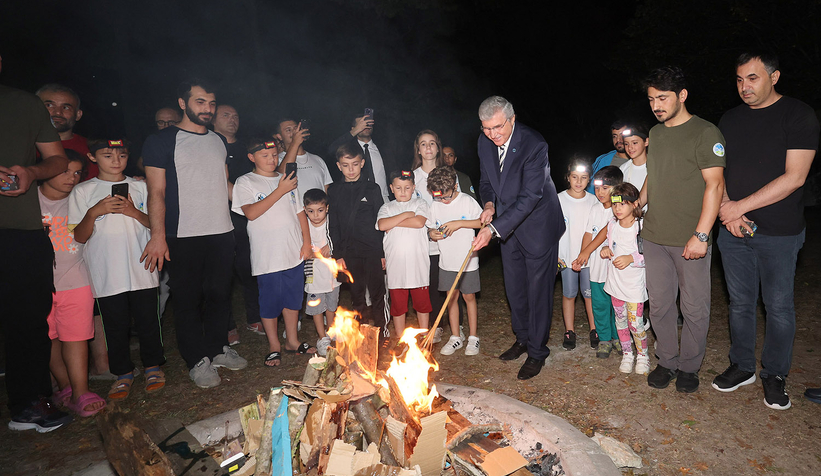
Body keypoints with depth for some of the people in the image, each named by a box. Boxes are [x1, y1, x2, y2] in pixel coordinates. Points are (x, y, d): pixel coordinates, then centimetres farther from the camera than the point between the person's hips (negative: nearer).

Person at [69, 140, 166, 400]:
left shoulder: (139, 187, 7)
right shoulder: (82, 191, 3)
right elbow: (80, 237, 0)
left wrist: (134, 212, -11)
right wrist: (94, 212, -16)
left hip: (142, 270, 1)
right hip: (106, 273, 0)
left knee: (148, 320, 6)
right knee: (116, 326, 8)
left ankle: (153, 365, 24)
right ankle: (123, 373, 25)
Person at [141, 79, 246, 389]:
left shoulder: (218, 141, 14)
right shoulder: (163, 141, -2)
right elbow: (157, 192, -8)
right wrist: (158, 236, -15)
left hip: (222, 232, 5)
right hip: (183, 236, -5)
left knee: (219, 294, 13)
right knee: (188, 299, 3)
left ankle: (218, 349, 28)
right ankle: (197, 361, 15)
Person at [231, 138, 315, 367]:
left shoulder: (287, 179, 12)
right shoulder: (245, 182, -2)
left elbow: (300, 212, 14)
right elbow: (251, 213, -18)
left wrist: (307, 242, 5)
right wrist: (280, 191, -19)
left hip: (294, 253, 4)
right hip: (267, 256, -4)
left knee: (293, 298, 12)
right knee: (270, 301, 5)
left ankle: (292, 341, 27)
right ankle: (274, 346, 21)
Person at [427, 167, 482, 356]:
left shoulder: (467, 201, -8)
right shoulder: (436, 205, 2)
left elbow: (483, 221, -10)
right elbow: (431, 227, 11)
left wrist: (459, 223, -19)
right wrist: (432, 233, -12)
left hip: (468, 260, -3)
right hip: (446, 261, 4)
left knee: (468, 297, 7)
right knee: (452, 298, 10)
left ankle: (473, 337, 21)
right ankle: (456, 337, 23)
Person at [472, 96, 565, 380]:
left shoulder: (533, 144, -25)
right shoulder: (485, 143, -4)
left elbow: (530, 196, -30)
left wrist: (493, 229, -36)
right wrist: (489, 204, -12)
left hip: (538, 227, -6)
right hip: (508, 227, 7)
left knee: (538, 290, 2)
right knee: (514, 288, 16)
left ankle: (537, 352, 18)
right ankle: (523, 339, 37)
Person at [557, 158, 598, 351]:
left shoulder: (593, 201, 3)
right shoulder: (559, 199, -2)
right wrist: (554, 254, -5)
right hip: (567, 256, -1)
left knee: (590, 294, 5)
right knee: (568, 294, 7)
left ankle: (594, 330, 22)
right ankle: (569, 331, 20)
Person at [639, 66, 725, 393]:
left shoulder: (705, 133, -7)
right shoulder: (655, 133, 12)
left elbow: (714, 185, -12)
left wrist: (701, 235, -17)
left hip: (690, 240, -5)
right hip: (653, 236, 5)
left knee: (694, 308, 6)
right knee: (660, 304, 10)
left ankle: (689, 367, 24)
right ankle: (667, 362, 26)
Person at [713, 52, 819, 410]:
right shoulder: (730, 119, 9)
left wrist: (740, 206, -15)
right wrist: (726, 209, -7)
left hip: (779, 234, -4)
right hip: (733, 231, 4)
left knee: (779, 306, 6)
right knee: (740, 303, 12)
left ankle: (775, 375, 23)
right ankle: (742, 366, 27)